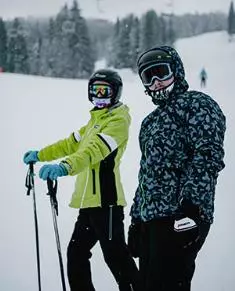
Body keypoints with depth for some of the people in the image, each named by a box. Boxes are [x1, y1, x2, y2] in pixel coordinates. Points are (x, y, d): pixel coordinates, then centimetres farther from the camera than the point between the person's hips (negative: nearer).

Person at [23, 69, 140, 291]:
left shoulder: (118, 120, -11)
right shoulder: (97, 120, 20)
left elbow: (95, 150, -28)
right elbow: (71, 143, 31)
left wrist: (64, 167, -42)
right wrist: (40, 155, 33)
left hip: (105, 200, -10)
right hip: (89, 200, 10)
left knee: (115, 255, -9)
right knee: (76, 252, 16)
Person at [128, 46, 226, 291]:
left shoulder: (197, 105, -1)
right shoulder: (151, 121, 27)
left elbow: (208, 156, -15)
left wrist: (191, 202, -25)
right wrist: (136, 219, 25)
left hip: (179, 218, -9)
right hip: (150, 218, 9)